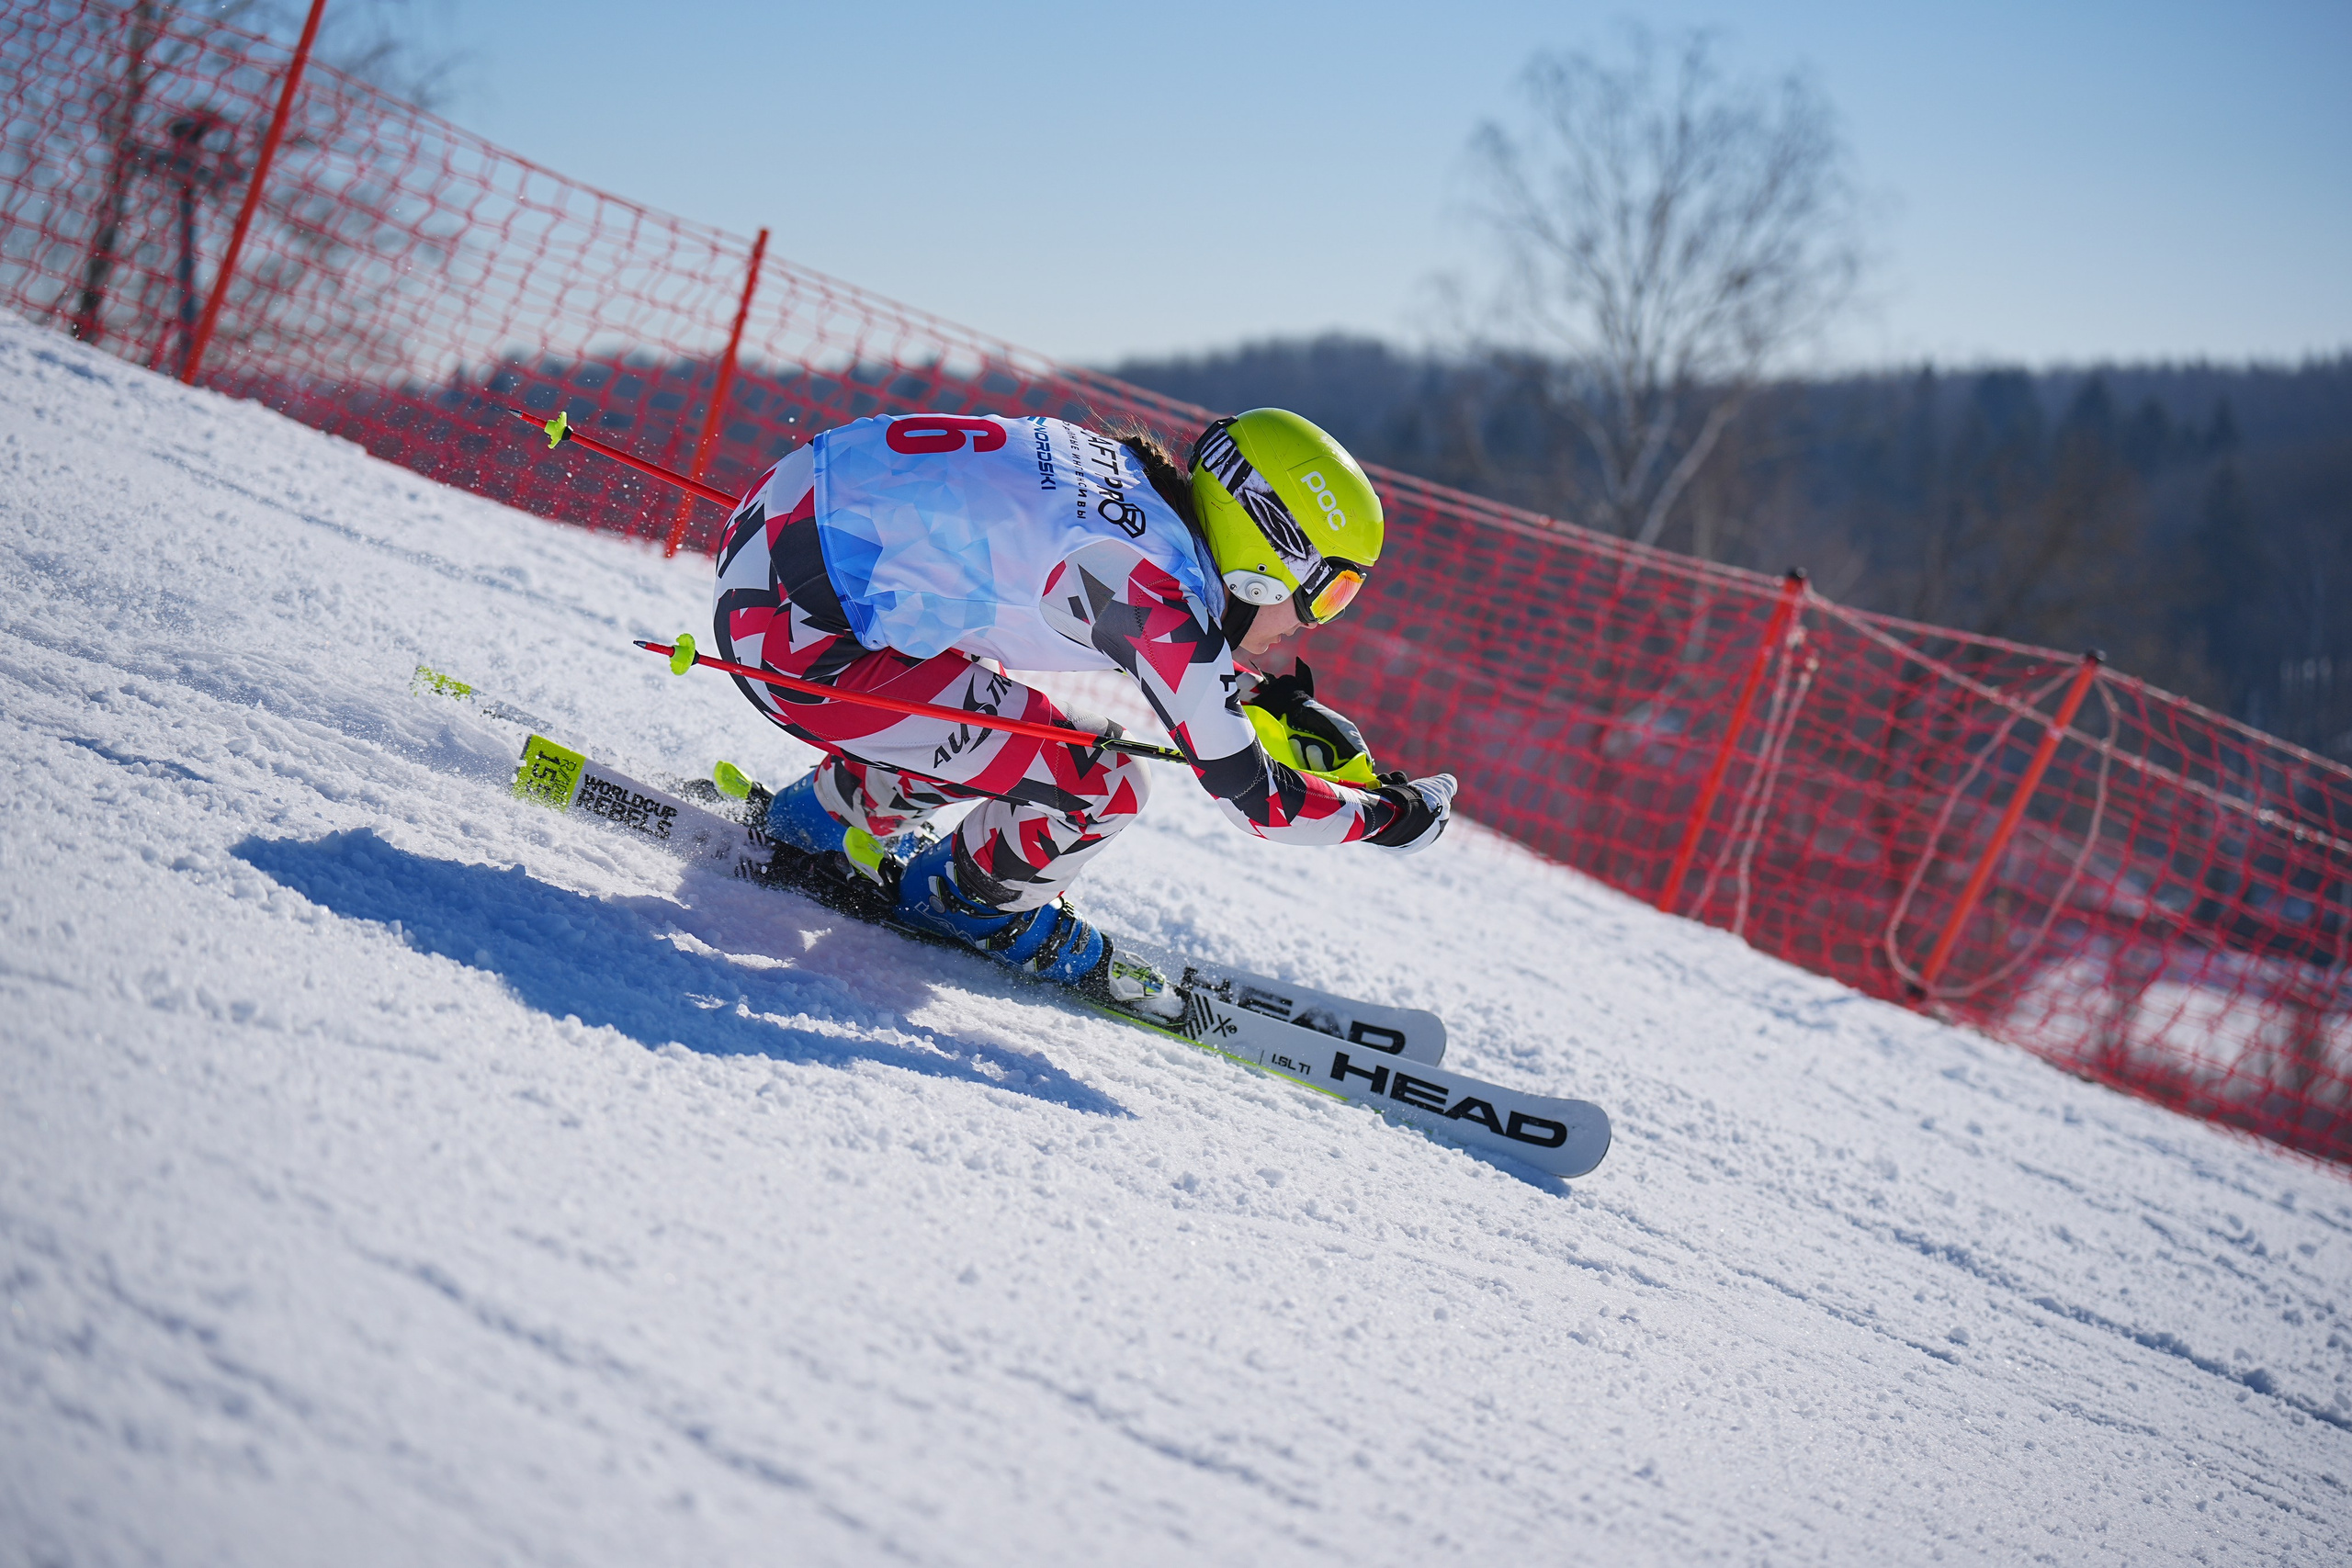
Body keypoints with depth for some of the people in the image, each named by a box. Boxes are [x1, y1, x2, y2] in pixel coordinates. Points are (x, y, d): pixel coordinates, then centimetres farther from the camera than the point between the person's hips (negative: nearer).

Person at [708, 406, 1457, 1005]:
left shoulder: (1134, 476, 6)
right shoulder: (1161, 588, -18)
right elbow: (1249, 794, -11)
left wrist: (1272, 700, 21)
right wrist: (1391, 814, 4)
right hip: (797, 639, -9)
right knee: (1105, 787, -8)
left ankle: (825, 814, 35)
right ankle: (963, 900, 16)